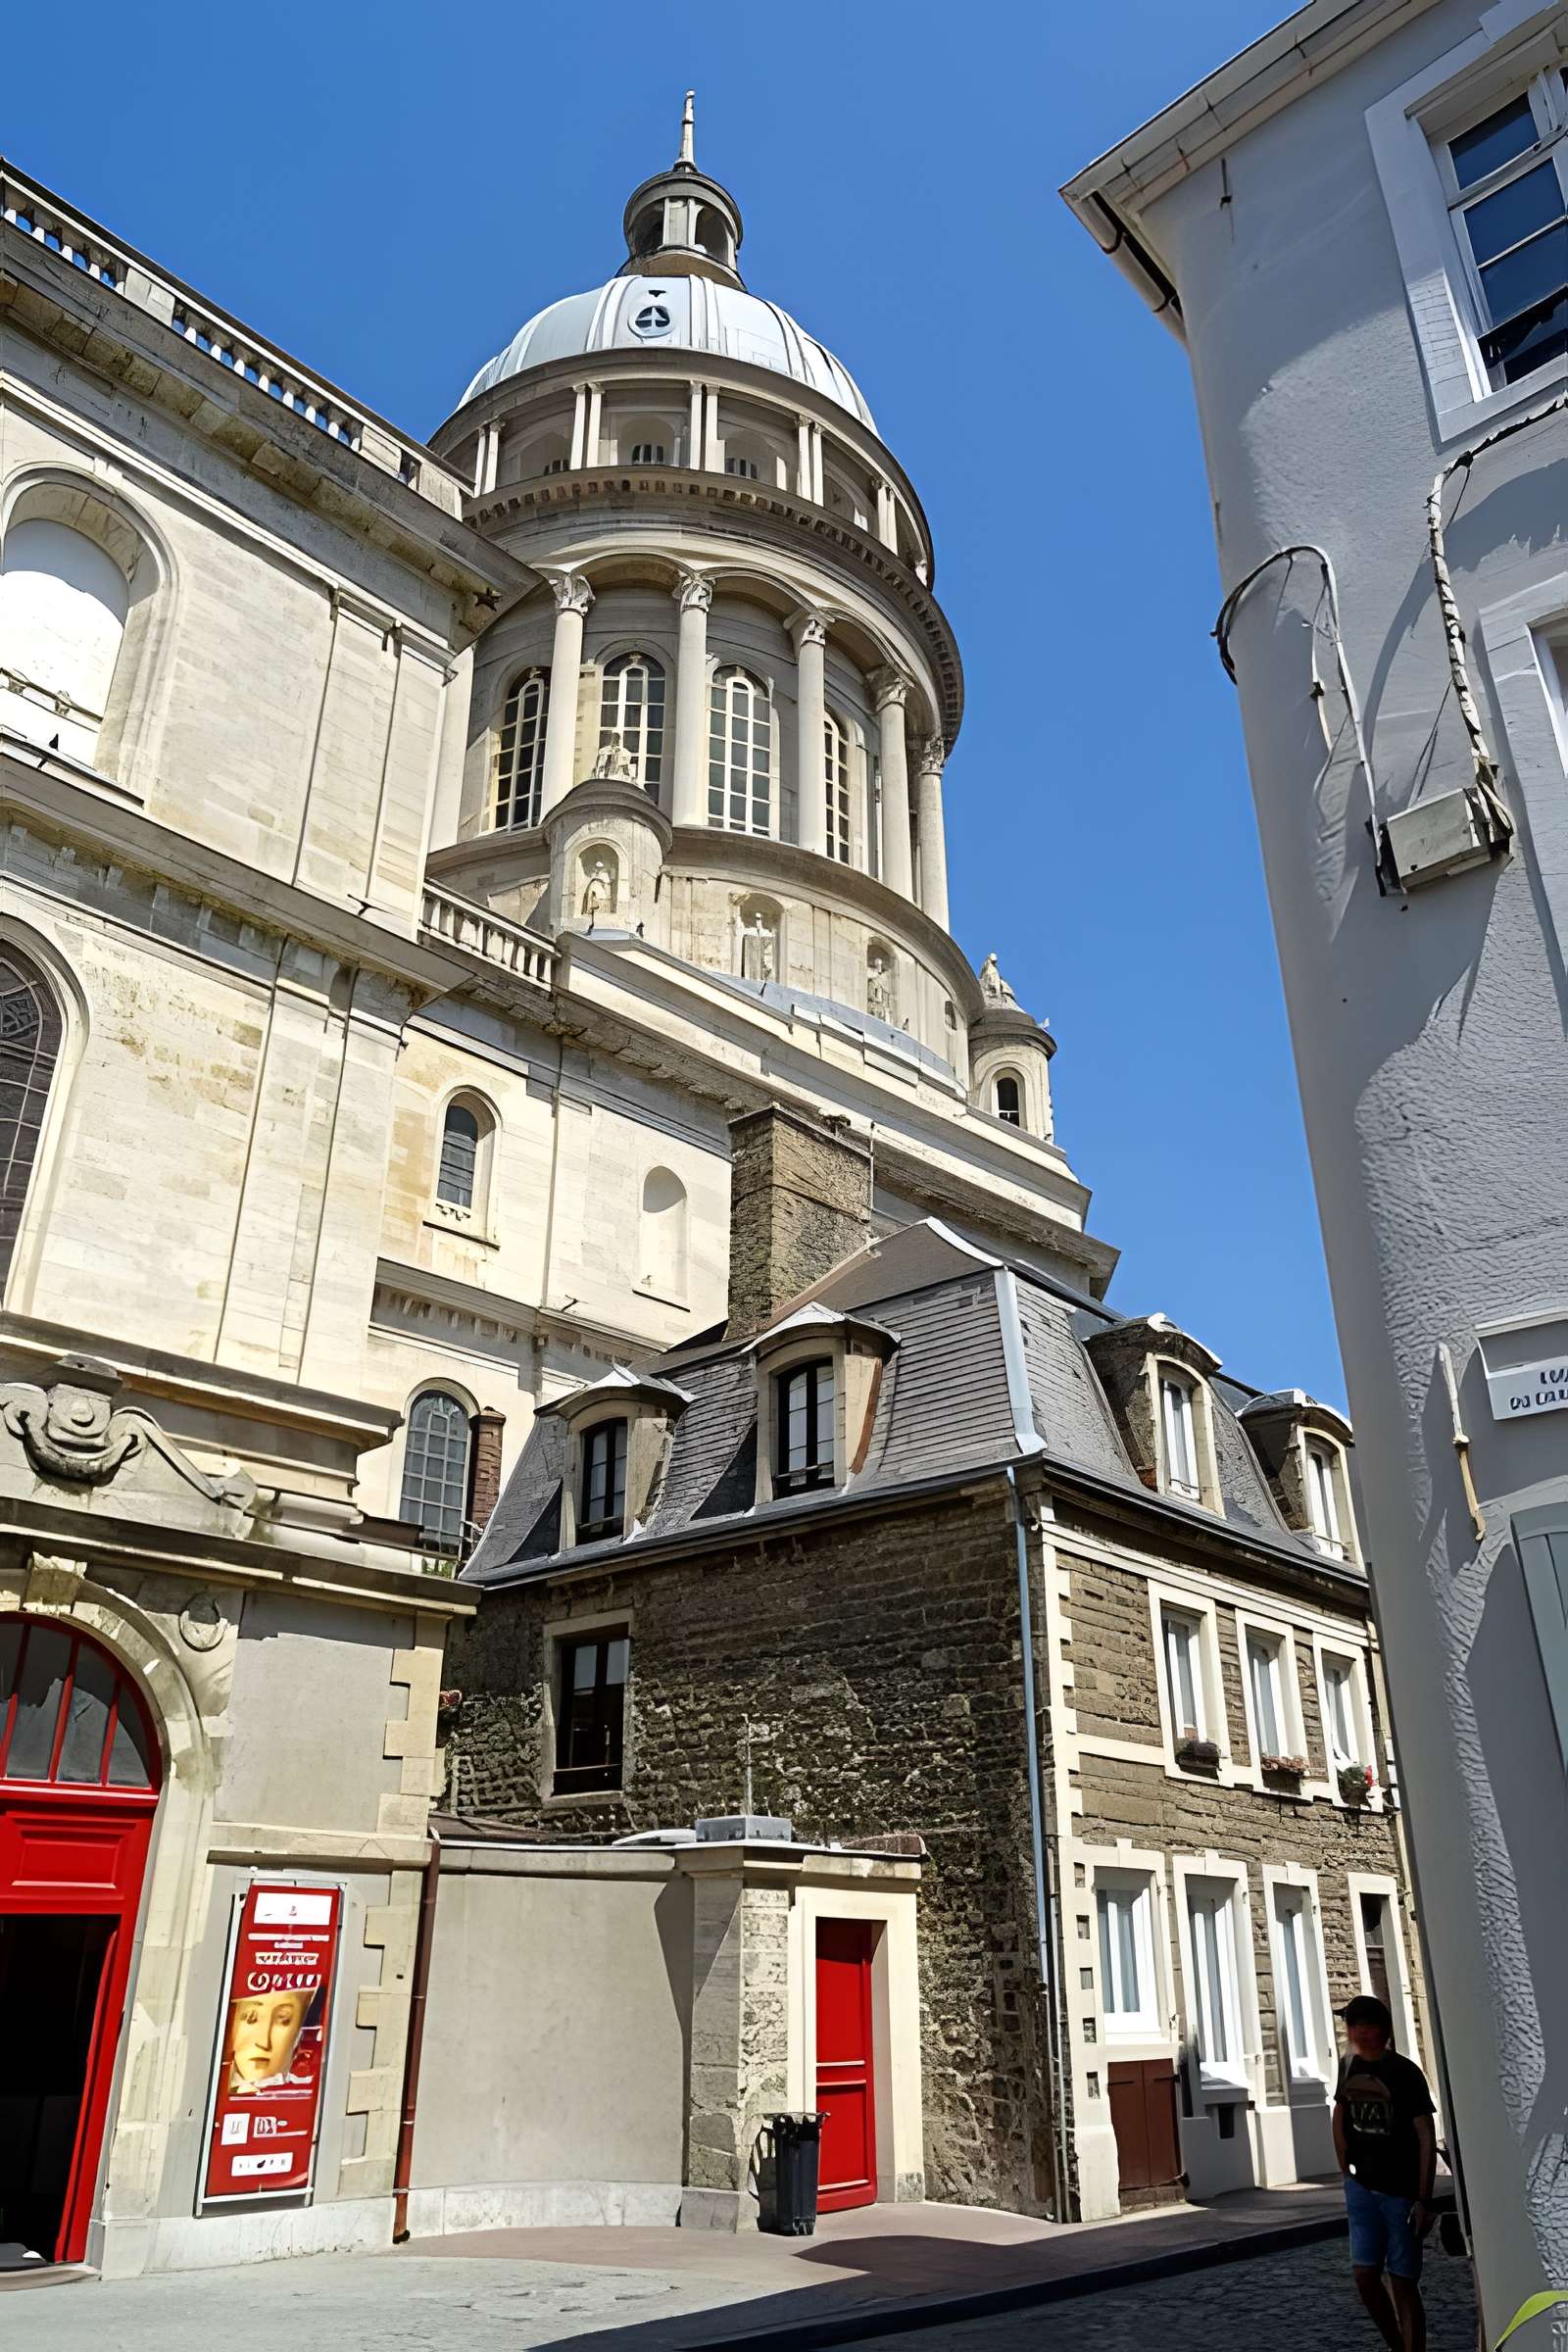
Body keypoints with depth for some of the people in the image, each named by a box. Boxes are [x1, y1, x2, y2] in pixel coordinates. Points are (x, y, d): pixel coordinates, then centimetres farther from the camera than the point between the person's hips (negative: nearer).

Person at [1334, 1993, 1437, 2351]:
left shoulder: (1405, 2073, -14)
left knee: (1403, 2281, -1)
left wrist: (1423, 2200, -17)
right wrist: (1346, 2170, 10)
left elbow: (1427, 2138, -14)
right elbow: (1339, 2113, 15)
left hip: (1401, 2191, -5)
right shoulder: (1348, 2066, 1)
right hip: (1361, 2188, 5)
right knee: (1364, 2275, 3)